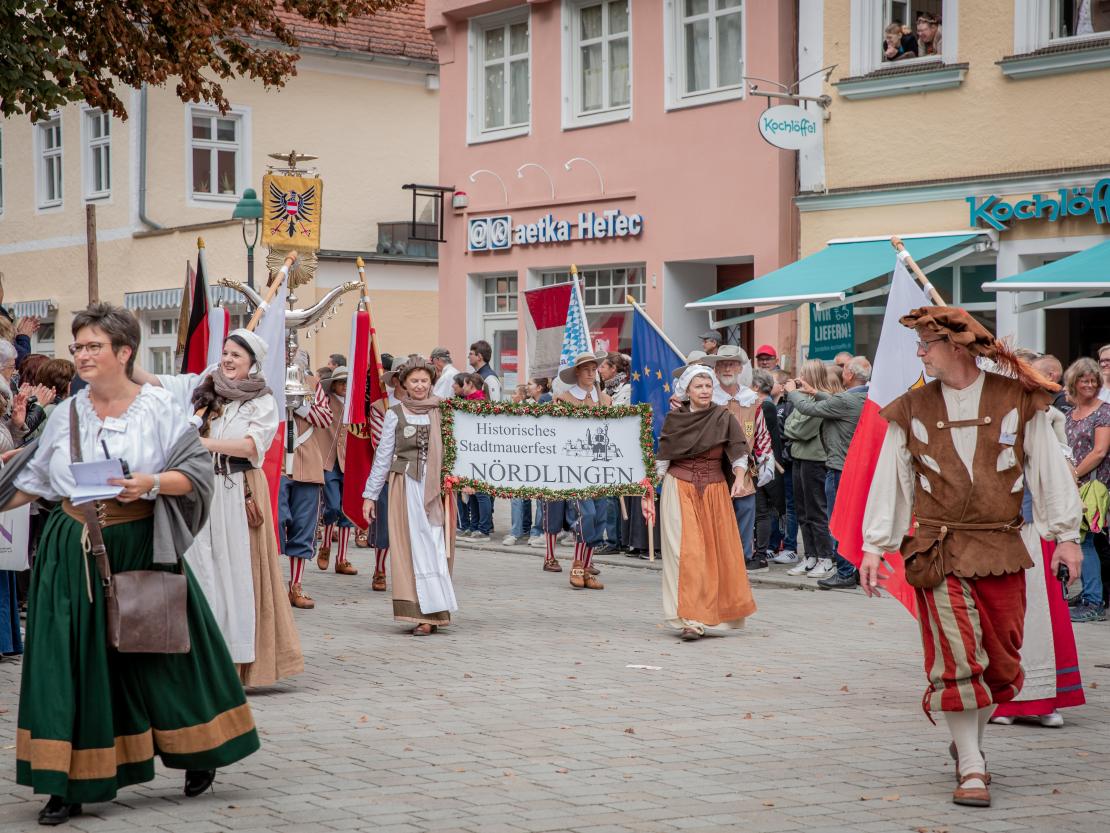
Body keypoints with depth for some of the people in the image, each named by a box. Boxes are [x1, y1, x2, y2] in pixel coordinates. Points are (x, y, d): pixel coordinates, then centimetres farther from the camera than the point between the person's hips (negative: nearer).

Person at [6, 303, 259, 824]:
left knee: (160, 651, 7)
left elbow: (196, 471, -6)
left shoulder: (157, 407, -3)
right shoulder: (66, 415, 7)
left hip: (142, 547, -2)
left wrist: (154, 483, -22)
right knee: (77, 661, 0)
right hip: (76, 553, 2)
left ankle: (196, 753, 27)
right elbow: (33, 481, 13)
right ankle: (70, 785, 6)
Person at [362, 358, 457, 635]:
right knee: (414, 546, -3)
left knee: (436, 547, -3)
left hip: (436, 486, 1)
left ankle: (432, 613, 0)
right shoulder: (395, 414, 5)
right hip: (407, 485, -1)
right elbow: (383, 456, 7)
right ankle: (425, 614, -1)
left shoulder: (441, 412, 8)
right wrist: (370, 494, 4)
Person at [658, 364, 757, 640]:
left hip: (714, 490, 1)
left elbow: (739, 450, -5)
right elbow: (663, 458, 7)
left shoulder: (724, 418, 2)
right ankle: (690, 620, -11)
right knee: (687, 551, -10)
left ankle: (716, 611, 22)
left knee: (718, 550, 5)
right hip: (680, 490, -1)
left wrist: (739, 476, -22)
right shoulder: (674, 419, 3)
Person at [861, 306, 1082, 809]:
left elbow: (1049, 469, 4)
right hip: (938, 551, -1)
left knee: (1002, 660, 5)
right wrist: (873, 546, 3)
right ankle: (972, 768, -1)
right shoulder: (911, 410, 5)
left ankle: (967, 742, 28)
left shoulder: (1017, 401, 2)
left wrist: (1065, 534, 1)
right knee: (956, 658, -9)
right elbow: (889, 481, 7)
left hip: (1001, 550, 1)